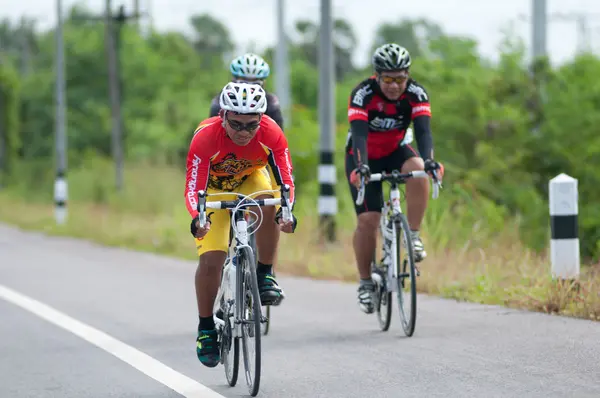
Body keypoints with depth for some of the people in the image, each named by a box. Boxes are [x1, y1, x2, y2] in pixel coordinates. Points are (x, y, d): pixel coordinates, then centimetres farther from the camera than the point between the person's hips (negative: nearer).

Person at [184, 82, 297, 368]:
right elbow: (193, 189, -35)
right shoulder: (205, 137, -34)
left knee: (268, 205, -35)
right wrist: (197, 218, -55)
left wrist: (286, 211, -49)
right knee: (211, 260, -17)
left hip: (251, 181, 1)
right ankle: (206, 328, 3)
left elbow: (286, 180, -29)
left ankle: (265, 277, -16)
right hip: (215, 188, -1)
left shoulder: (271, 133, -29)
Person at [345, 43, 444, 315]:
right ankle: (365, 282, 3)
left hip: (395, 152, 2)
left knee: (417, 171, -32)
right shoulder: (363, 94, -27)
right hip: (364, 158, -2)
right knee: (368, 219, -13)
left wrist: (428, 160, -50)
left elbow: (423, 129, -32)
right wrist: (361, 167, -55)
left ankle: (413, 236, -20)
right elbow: (359, 134, -38)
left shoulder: (415, 93, -20)